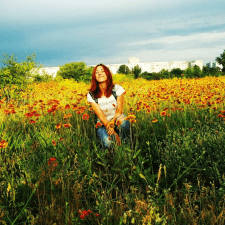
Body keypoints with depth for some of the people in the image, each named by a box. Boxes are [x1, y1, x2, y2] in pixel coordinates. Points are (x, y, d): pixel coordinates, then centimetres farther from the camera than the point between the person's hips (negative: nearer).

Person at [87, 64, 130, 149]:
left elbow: (119, 110, -7)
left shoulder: (117, 89, -6)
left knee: (123, 123, -38)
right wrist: (110, 129, -28)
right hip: (103, 124, -1)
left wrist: (112, 122, -26)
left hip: (118, 120, 1)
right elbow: (101, 116, -12)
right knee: (107, 142, -34)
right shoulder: (91, 95, -8)